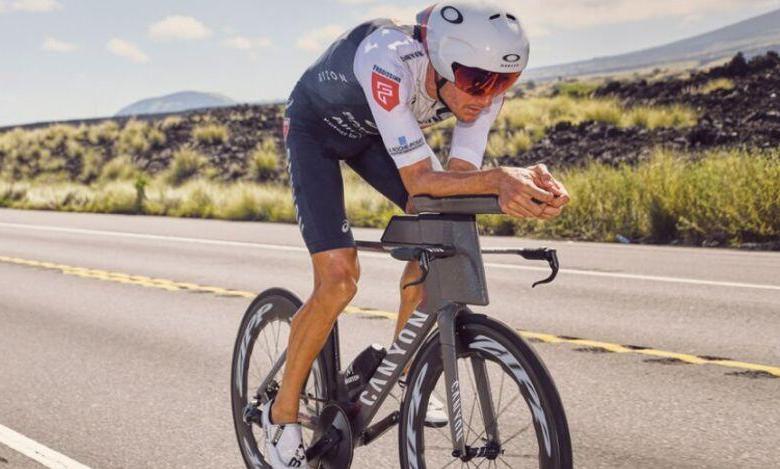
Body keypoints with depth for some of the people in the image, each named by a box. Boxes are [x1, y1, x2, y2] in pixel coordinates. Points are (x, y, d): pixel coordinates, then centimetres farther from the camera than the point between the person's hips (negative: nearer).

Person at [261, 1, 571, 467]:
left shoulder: (481, 85, -24)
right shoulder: (390, 62, -42)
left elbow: (460, 176, -25)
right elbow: (418, 180, -42)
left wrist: (525, 185, -44)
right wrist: (498, 178, -56)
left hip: (372, 132, 6)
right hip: (316, 129, -6)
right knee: (339, 280, -18)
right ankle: (283, 412, 2)